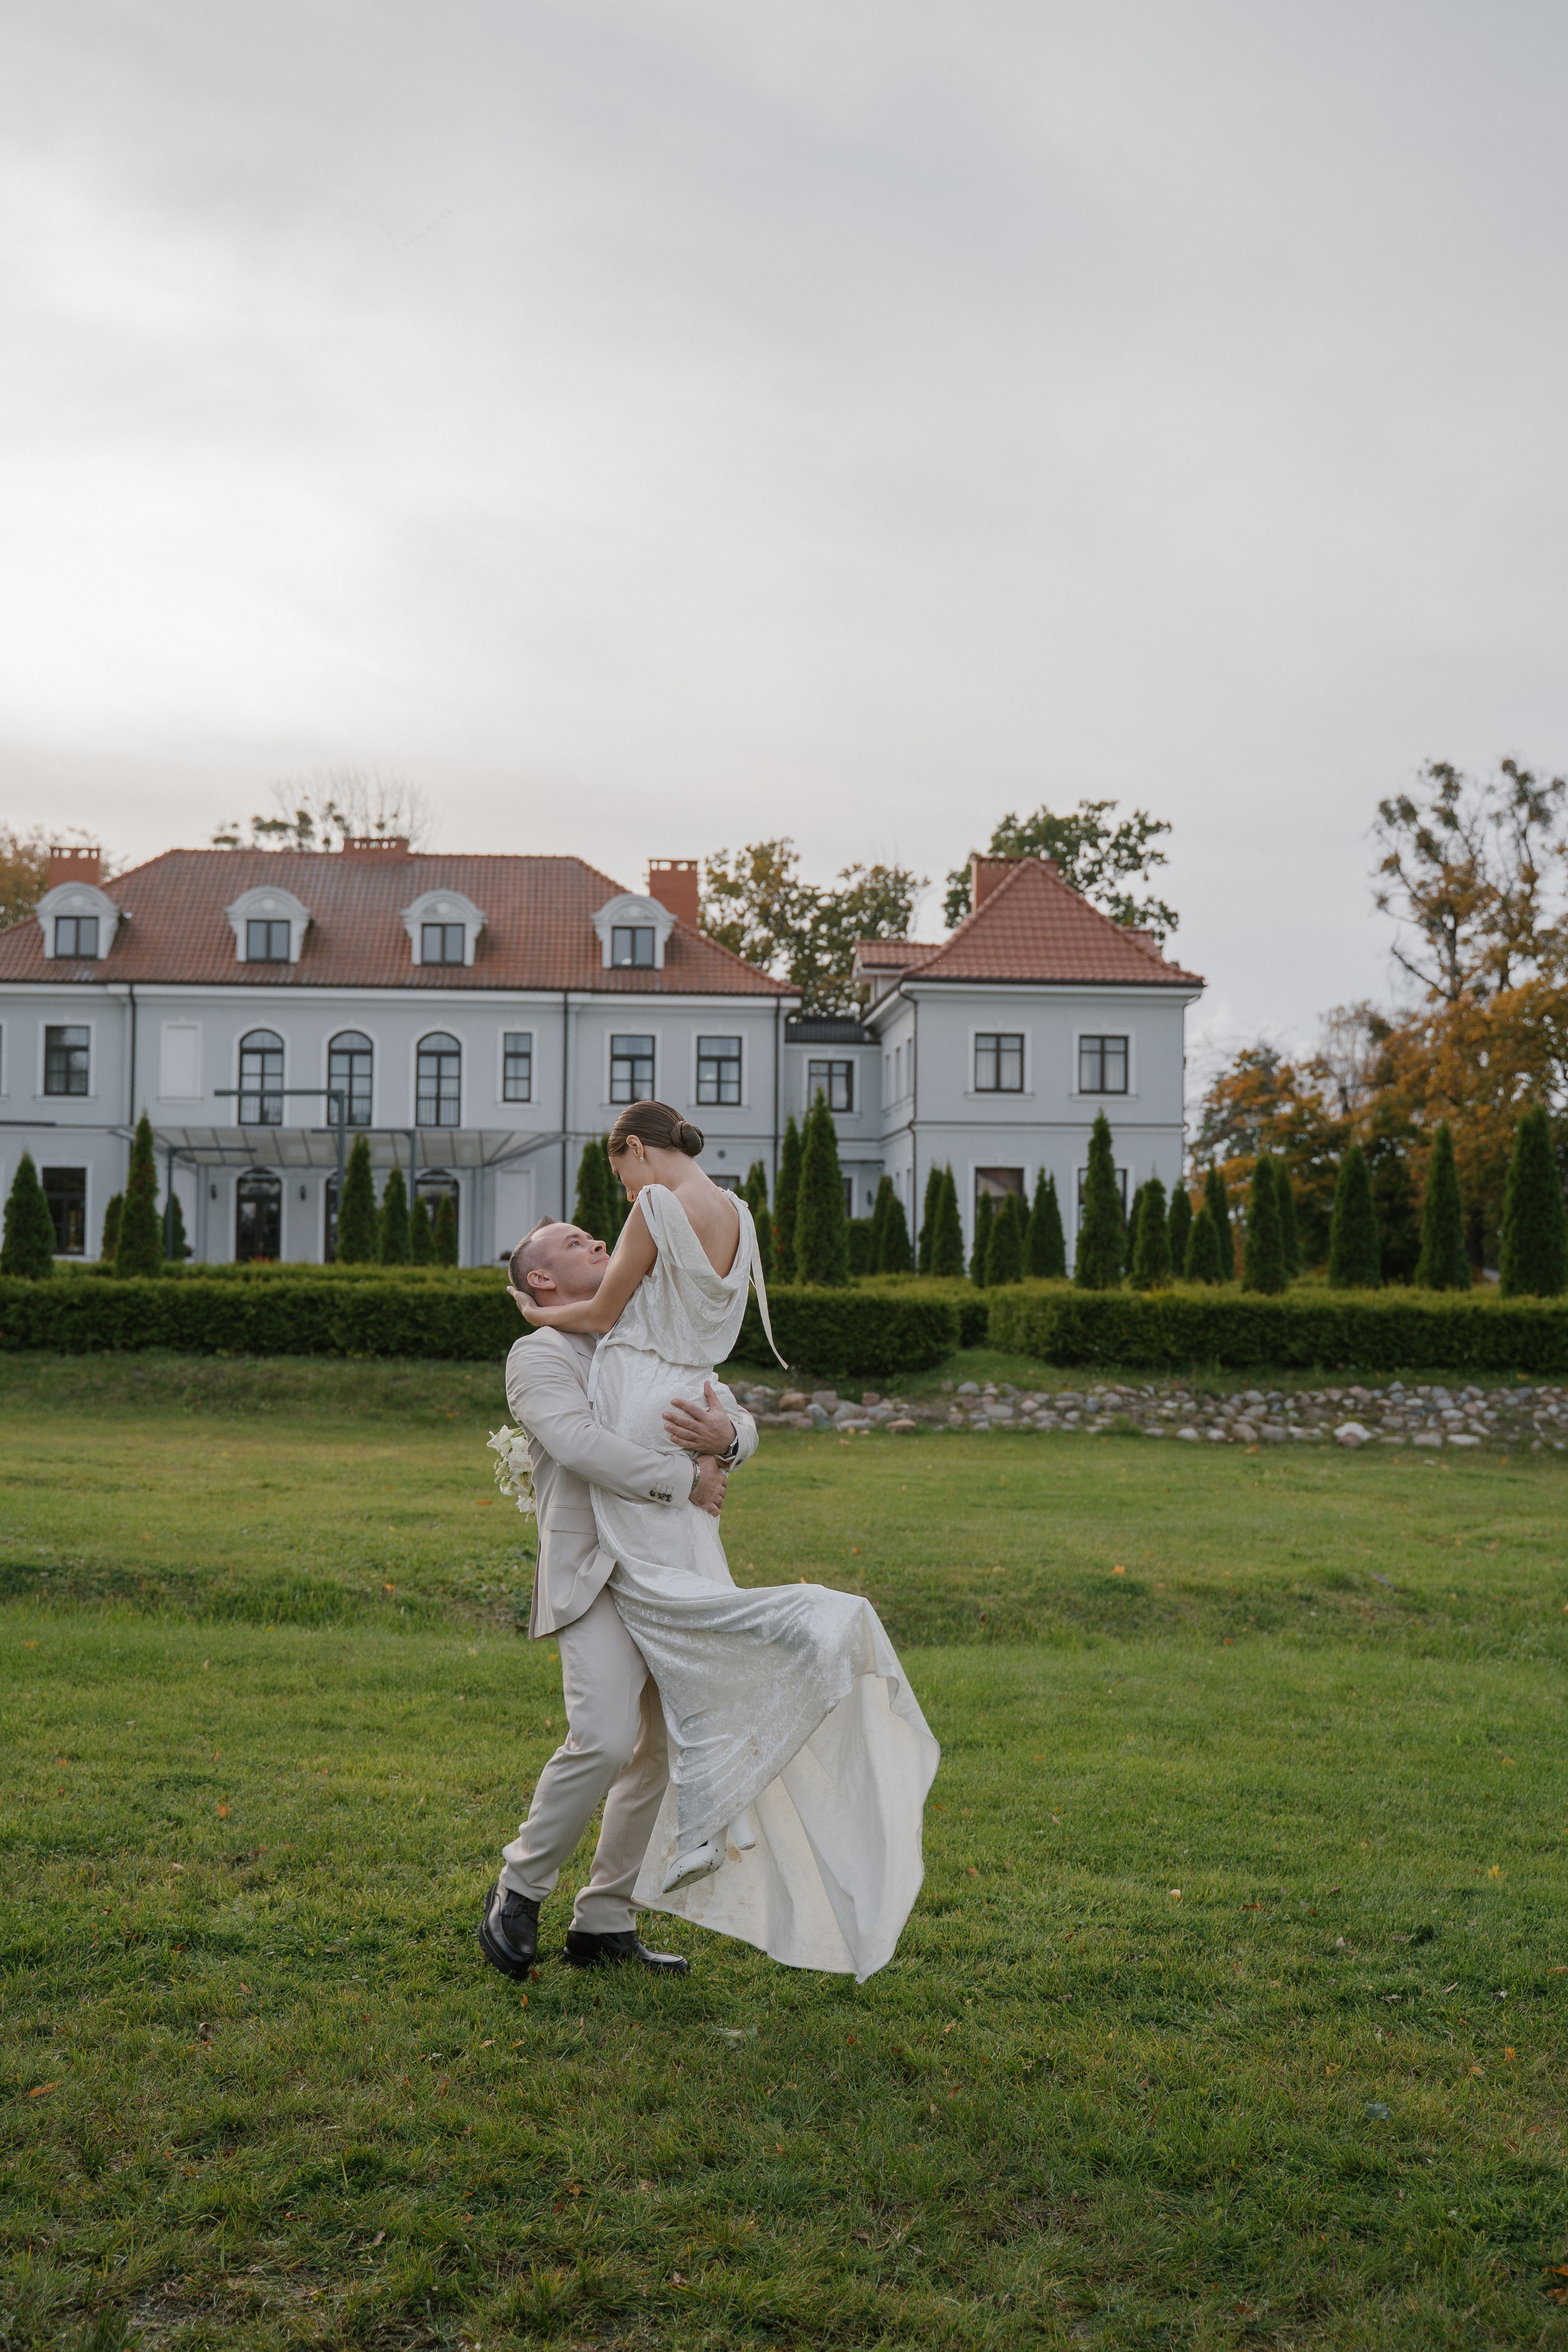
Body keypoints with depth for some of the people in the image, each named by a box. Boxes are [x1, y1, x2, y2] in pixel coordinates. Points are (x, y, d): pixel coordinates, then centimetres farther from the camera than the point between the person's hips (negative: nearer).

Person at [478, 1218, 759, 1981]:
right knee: (604, 1739, -21)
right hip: (595, 1570, -7)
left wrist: (724, 1436, -13)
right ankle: (519, 1889, 1)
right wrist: (685, 1479, -13)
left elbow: (742, 1424, 12)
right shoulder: (538, 1355, 2)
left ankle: (604, 1923, 18)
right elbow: (581, 1443, -17)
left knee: (664, 1753, 7)